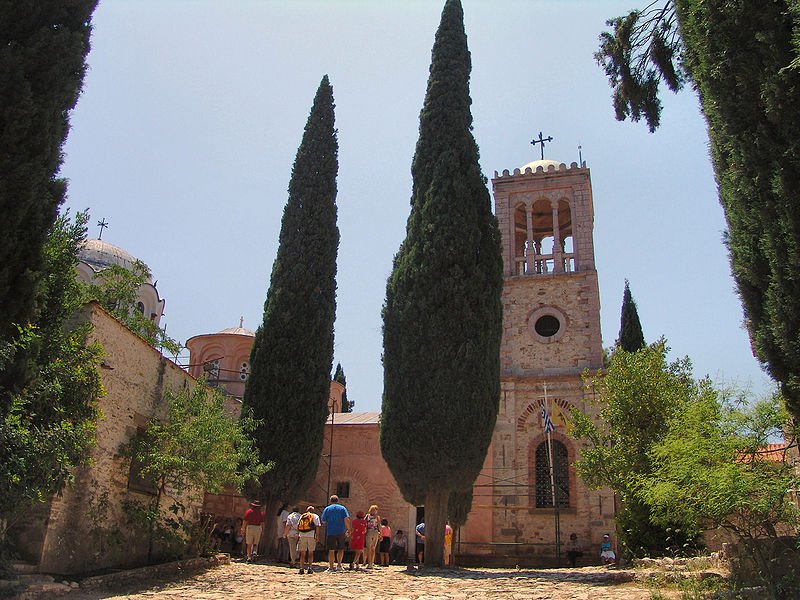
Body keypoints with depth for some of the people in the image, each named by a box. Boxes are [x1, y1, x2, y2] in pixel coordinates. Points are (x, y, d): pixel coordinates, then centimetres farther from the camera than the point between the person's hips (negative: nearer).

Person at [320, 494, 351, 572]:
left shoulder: (327, 509, 5)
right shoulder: (342, 508, 4)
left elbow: (323, 520, 4)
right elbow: (346, 519, -6)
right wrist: (348, 529, 1)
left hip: (330, 532, 0)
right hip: (341, 532, 0)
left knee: (331, 550, 3)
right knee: (341, 549, 14)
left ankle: (331, 567, 2)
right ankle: (339, 565, 9)